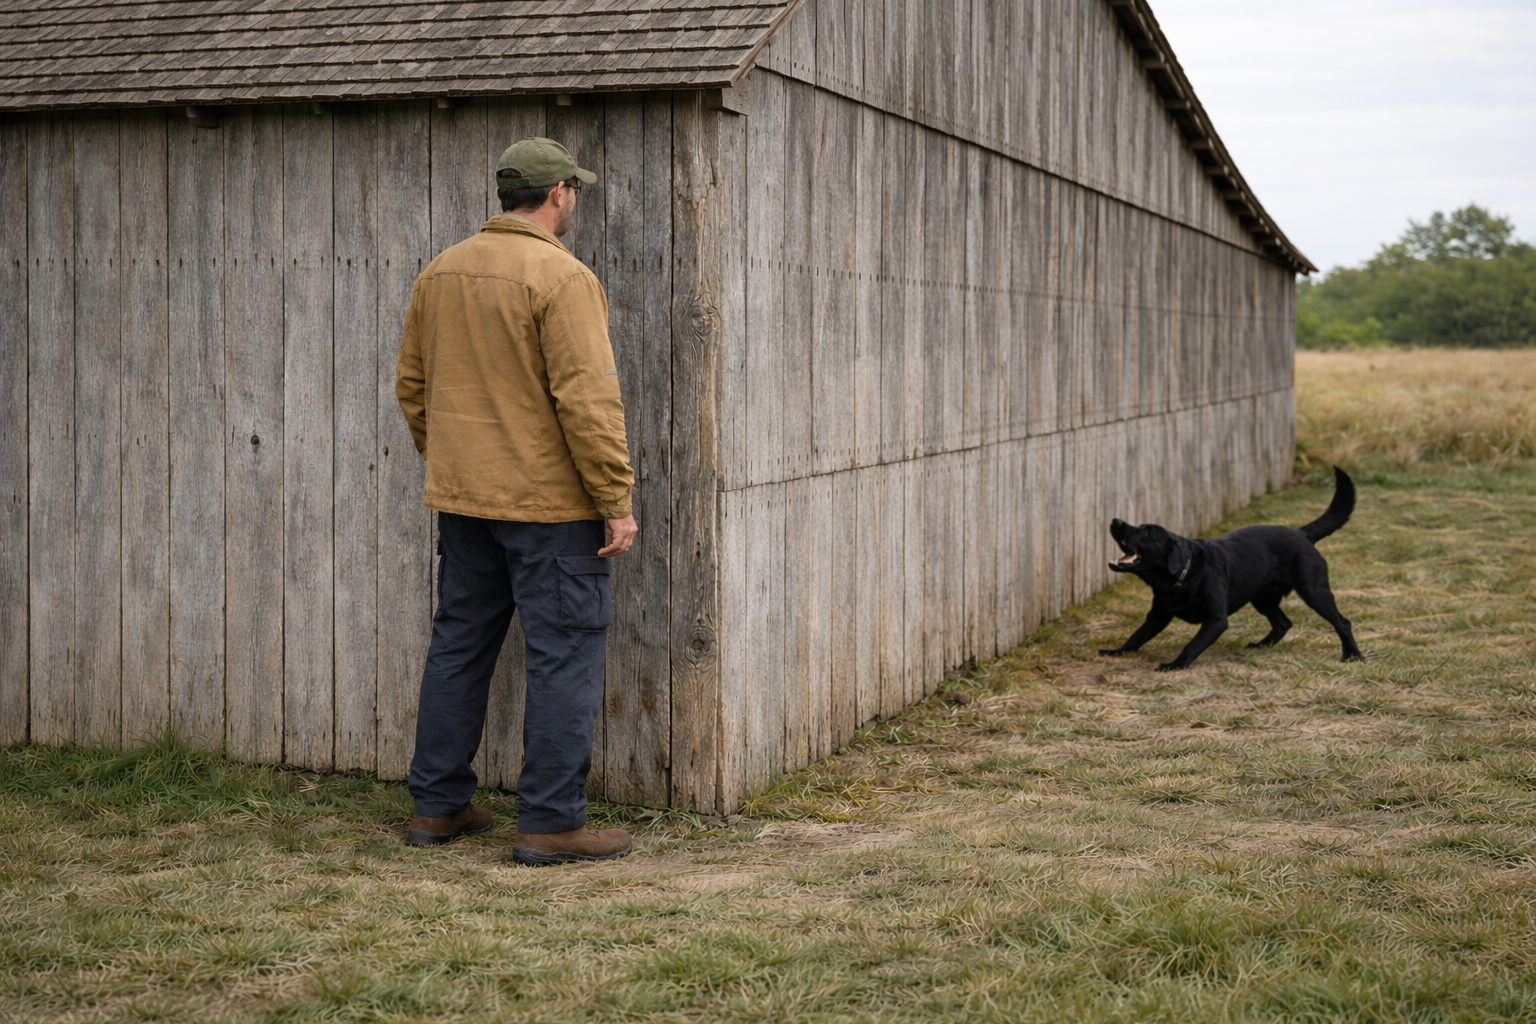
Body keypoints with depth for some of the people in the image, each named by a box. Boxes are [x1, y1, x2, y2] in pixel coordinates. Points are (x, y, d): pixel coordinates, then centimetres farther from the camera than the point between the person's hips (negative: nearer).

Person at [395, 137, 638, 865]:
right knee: (566, 656, -1)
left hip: (463, 500, 8)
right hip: (550, 503, -7)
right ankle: (551, 823, 1)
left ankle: (437, 805, 22)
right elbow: (587, 400, -20)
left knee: (459, 646, 15)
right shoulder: (561, 278, -14)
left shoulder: (440, 273, 9)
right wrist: (616, 500, -15)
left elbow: (412, 384, 15)